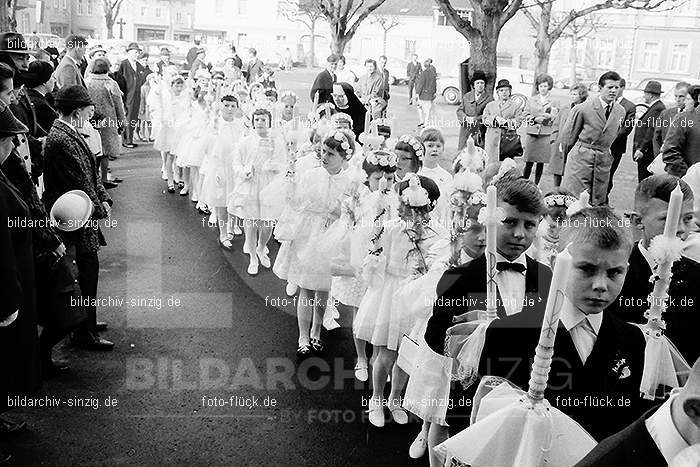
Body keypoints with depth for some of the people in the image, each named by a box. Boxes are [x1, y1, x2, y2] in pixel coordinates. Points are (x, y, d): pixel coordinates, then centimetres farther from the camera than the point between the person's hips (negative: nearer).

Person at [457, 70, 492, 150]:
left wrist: (475, 119, -15)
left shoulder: (489, 98, 4)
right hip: (466, 131, 3)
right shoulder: (466, 96, 15)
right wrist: (466, 118, -9)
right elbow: (459, 110, 12)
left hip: (480, 131, -3)